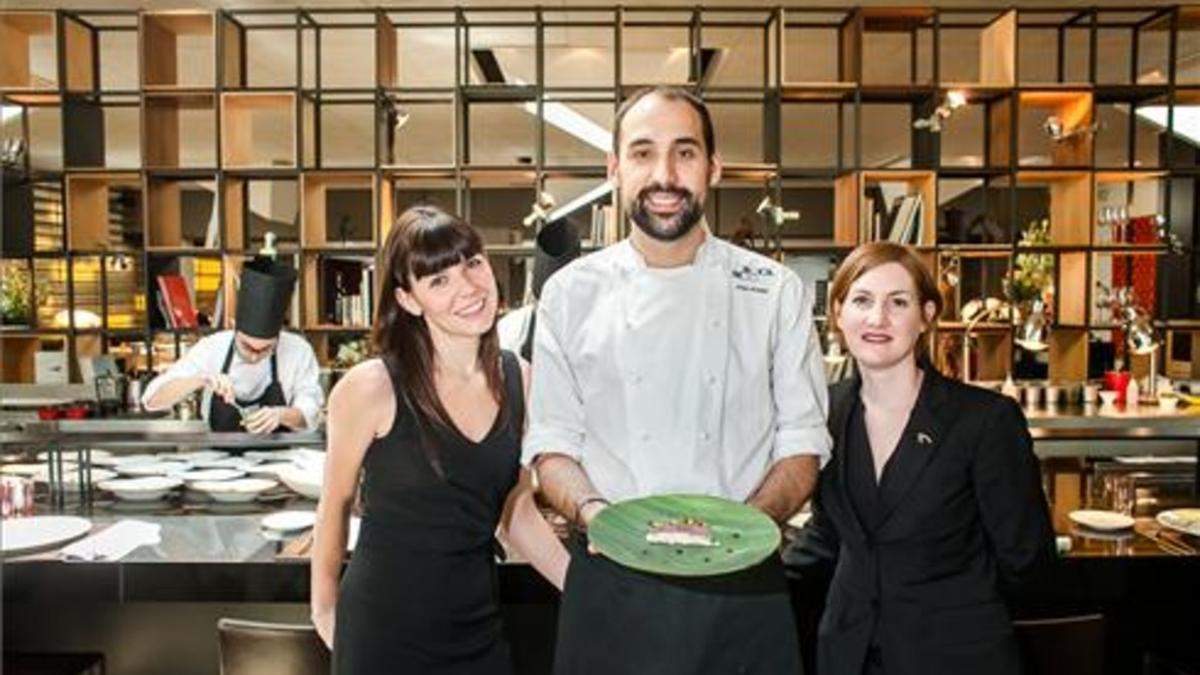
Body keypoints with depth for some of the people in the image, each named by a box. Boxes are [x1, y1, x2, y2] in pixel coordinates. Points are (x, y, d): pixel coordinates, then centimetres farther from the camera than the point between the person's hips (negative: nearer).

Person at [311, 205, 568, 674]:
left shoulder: (517, 378, -4)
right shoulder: (371, 388, -17)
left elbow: (516, 510, 5)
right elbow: (335, 504, -2)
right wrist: (324, 607, 8)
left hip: (479, 629, 4)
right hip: (384, 633, -4)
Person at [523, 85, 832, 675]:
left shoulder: (776, 292, 1)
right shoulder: (570, 295, 2)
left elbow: (802, 445, 2)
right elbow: (551, 445, 3)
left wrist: (747, 521, -15)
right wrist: (592, 511, -15)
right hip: (610, 587, 0)